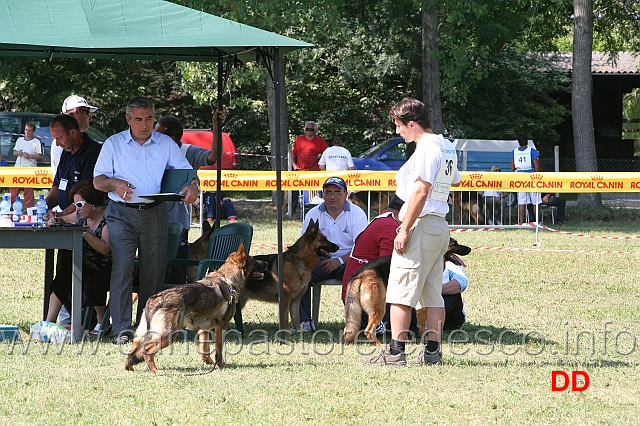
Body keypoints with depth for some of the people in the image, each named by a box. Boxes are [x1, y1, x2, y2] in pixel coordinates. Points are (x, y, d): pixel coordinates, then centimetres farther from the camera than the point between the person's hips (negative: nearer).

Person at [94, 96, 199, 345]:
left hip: (155, 214, 2)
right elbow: (98, 180, 5)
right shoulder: (114, 144, 7)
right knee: (121, 268, -14)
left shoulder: (166, 144, 11)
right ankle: (121, 329, -15)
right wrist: (115, 183, -17)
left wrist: (192, 187, -16)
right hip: (122, 214, -2)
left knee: (154, 271, 4)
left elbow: (186, 172, 7)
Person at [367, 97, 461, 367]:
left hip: (421, 225, -10)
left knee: (400, 292, -8)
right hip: (440, 226, 10)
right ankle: (433, 352, 9)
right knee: (432, 293, 11)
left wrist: (404, 231, -20)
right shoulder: (446, 146, 15)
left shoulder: (426, 148, -14)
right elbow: (455, 180, 30)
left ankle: (395, 352, -10)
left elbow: (421, 192, -21)